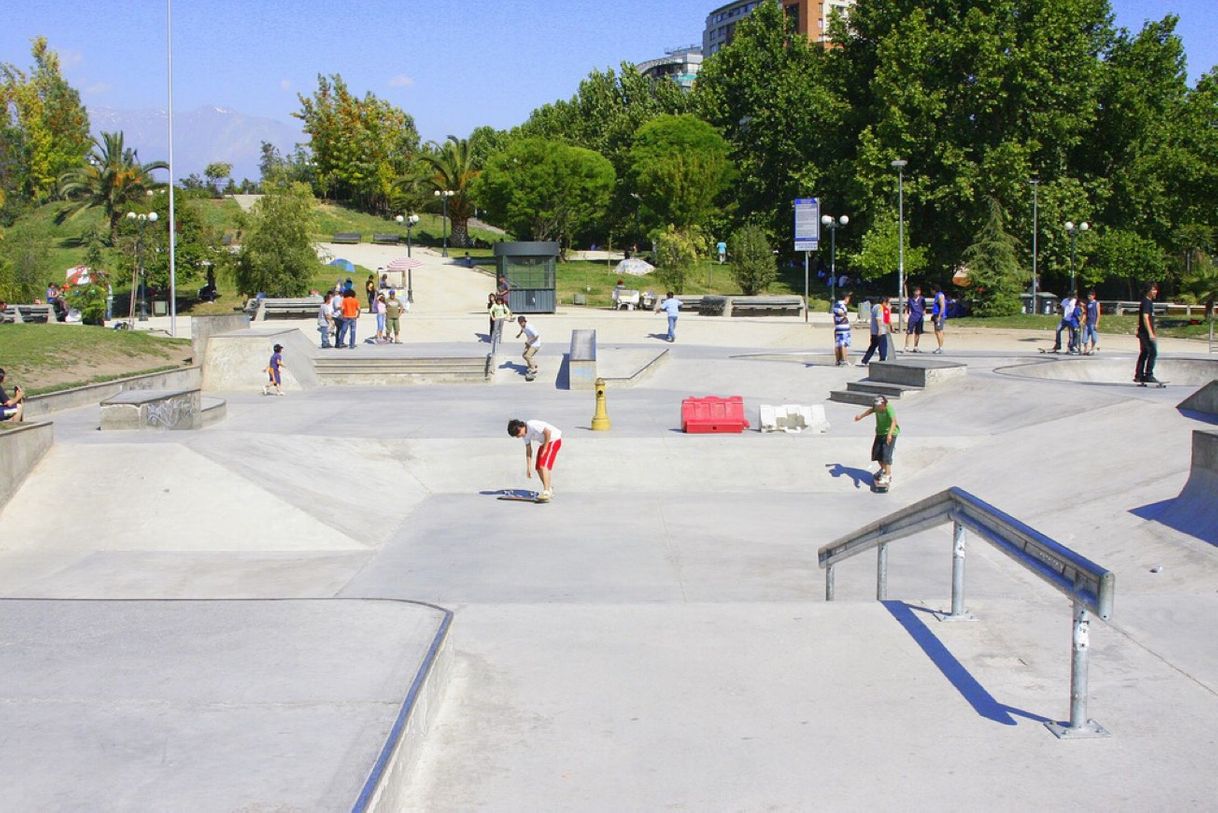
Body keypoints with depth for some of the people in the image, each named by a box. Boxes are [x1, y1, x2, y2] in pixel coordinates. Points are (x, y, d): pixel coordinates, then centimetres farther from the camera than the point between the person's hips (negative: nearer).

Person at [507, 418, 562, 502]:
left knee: (543, 465, -20)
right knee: (539, 468, 10)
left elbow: (548, 431, -30)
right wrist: (528, 468, 5)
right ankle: (549, 490, 25)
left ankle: (546, 492, -24)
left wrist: (544, 448, -21)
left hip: (554, 439, -10)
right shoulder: (525, 434, 3)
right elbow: (528, 450, 8)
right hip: (544, 442, 10)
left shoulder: (532, 425, -26)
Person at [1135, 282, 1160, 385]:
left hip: (1143, 333, 10)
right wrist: (1150, 333, -25)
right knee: (1153, 352, -10)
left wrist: (1153, 333, 27)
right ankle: (1148, 375, -10)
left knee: (1144, 354, 10)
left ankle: (1138, 376, 11)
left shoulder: (1149, 302, 18)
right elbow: (1145, 318, -21)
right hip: (1146, 332, -10)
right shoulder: (1146, 302, -13)